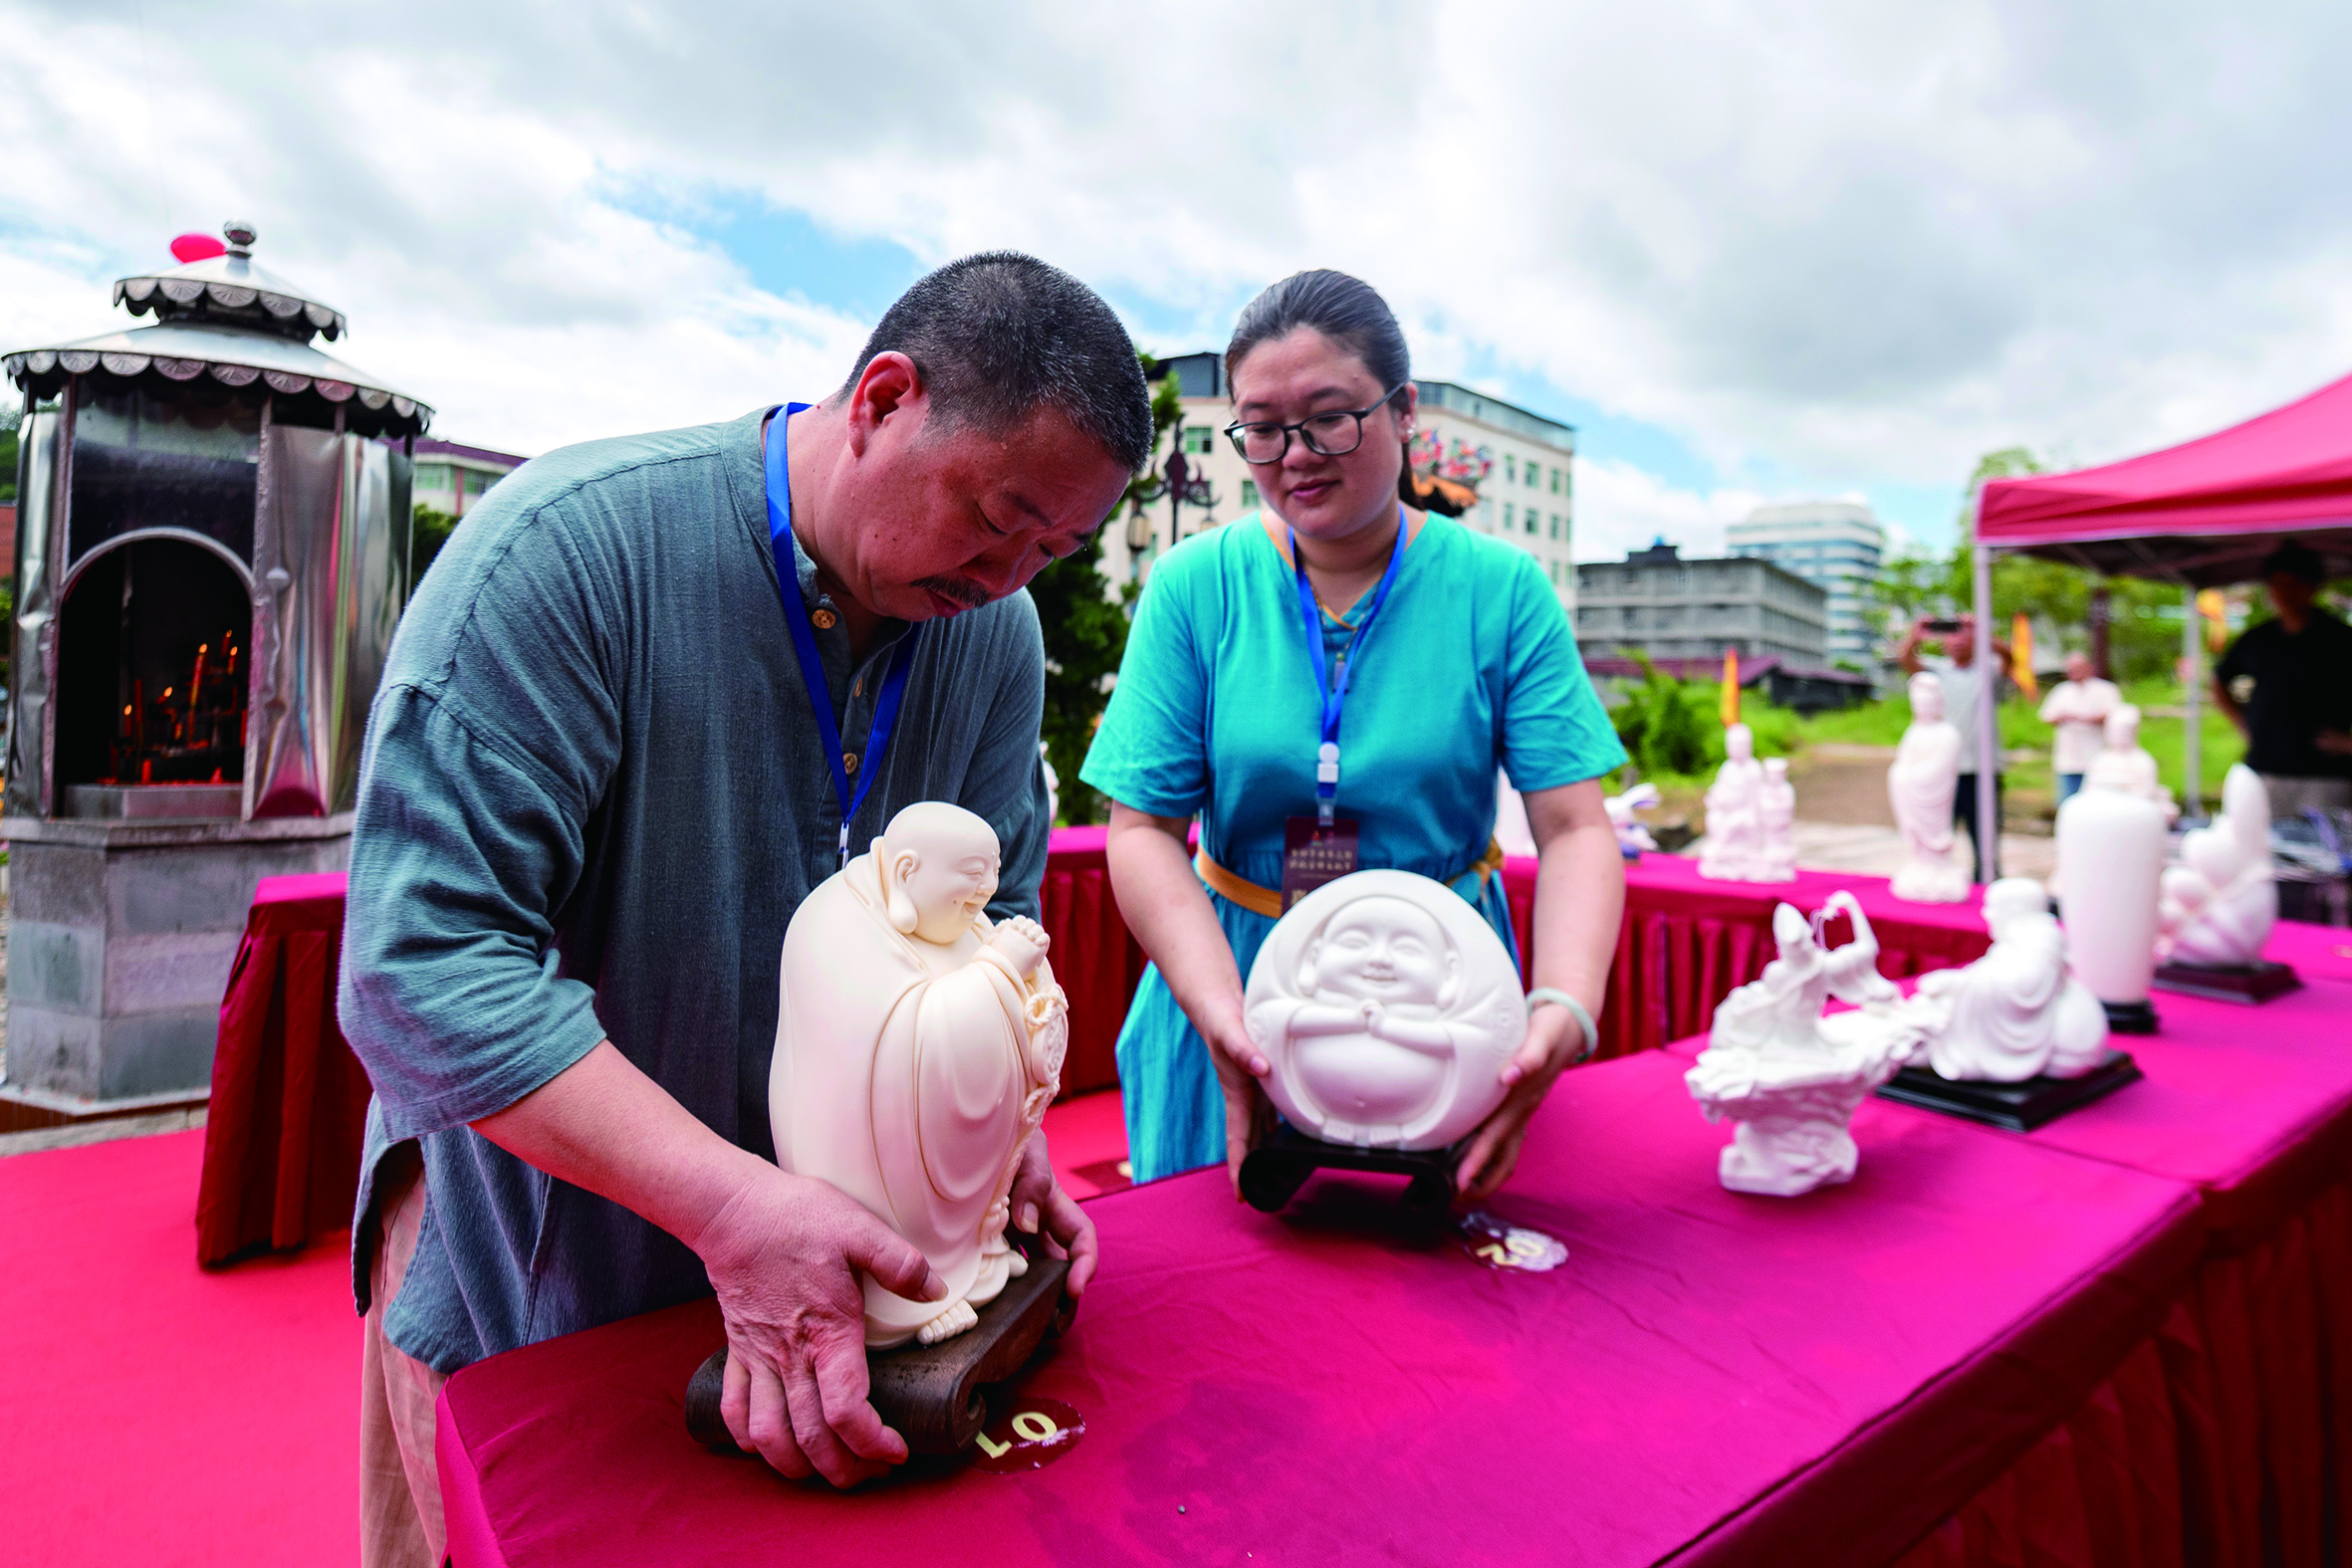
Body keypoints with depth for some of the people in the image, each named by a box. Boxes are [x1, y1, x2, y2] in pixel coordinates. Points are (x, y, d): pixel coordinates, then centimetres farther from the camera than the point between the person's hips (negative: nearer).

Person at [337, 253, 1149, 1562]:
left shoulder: (998, 632, -8)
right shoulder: (575, 546, -26)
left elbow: (992, 919, -2)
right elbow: (424, 965, -31)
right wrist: (731, 1205, -37)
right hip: (521, 1246, -3)